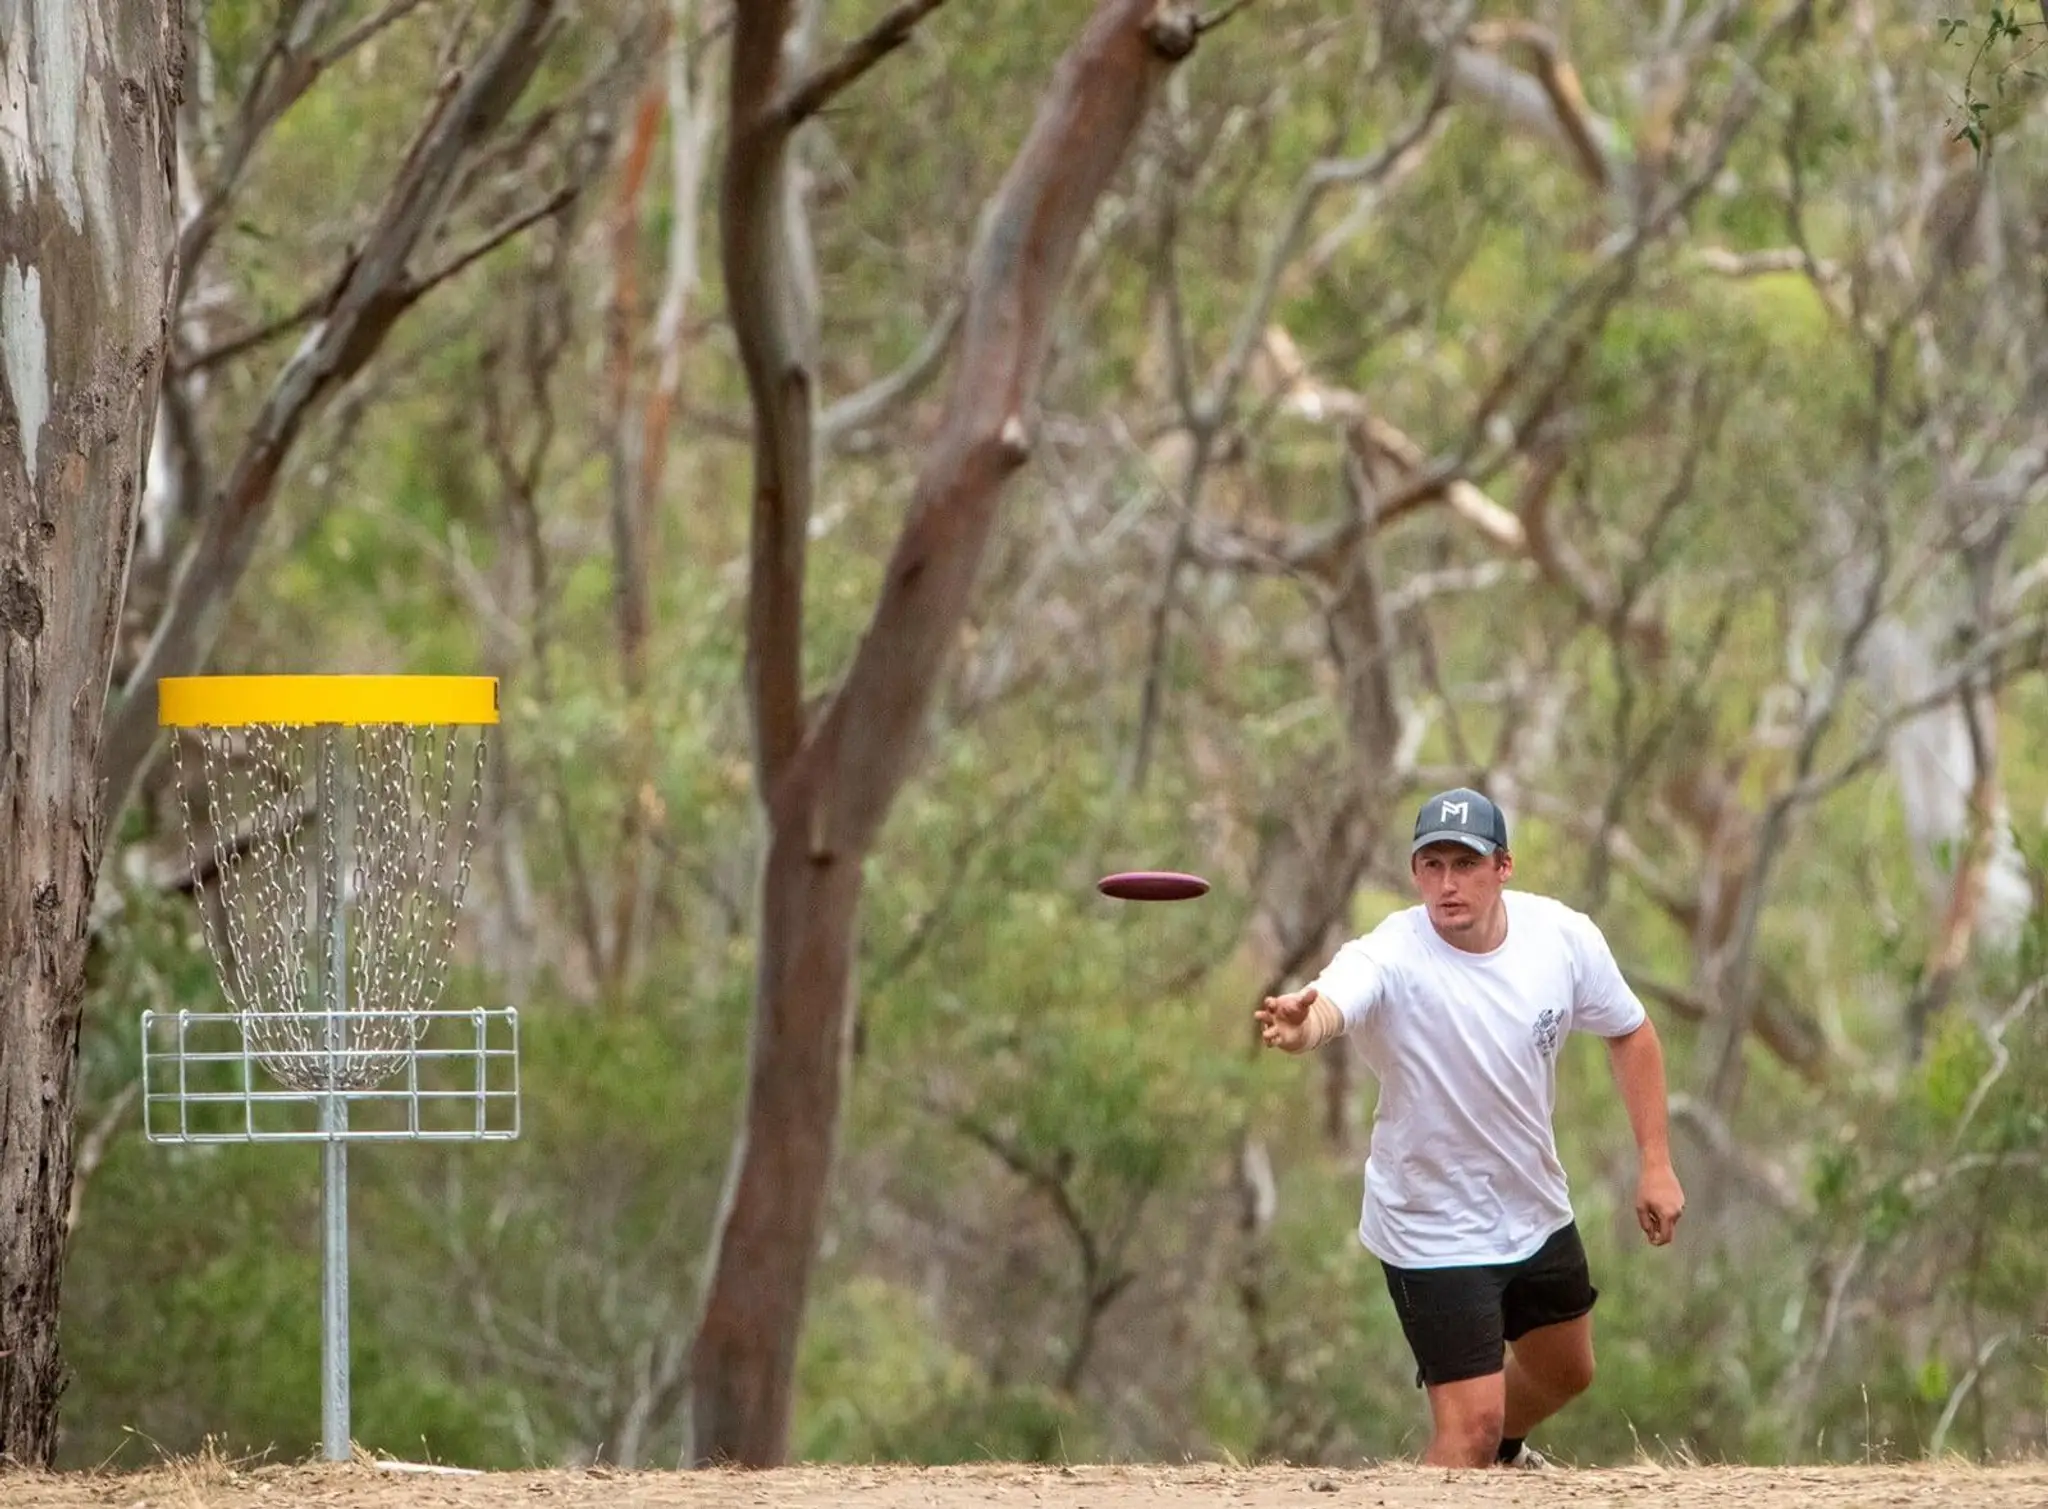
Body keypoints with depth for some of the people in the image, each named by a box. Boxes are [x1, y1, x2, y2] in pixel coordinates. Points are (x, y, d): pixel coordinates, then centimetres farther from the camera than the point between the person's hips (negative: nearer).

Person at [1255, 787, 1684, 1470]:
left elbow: (1629, 1033, 3)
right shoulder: (1390, 959, -30)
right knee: (1470, 1424, -11)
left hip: (1537, 1212, 6)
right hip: (1432, 1231, -6)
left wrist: (1655, 1164, -1)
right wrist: (1300, 1025, -77)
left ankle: (1502, 1452, 58)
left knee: (1565, 1373, 27)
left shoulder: (1563, 937, -15)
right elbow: (1328, 1005, -52)